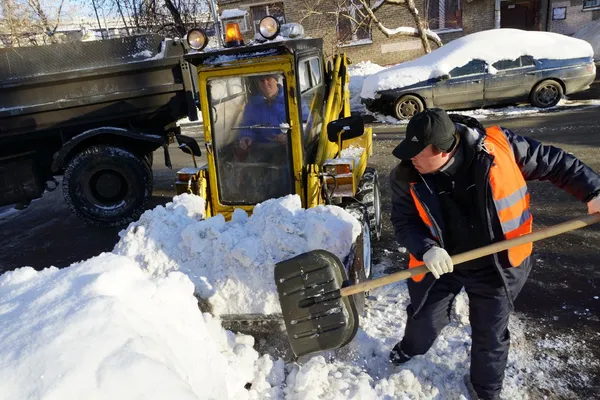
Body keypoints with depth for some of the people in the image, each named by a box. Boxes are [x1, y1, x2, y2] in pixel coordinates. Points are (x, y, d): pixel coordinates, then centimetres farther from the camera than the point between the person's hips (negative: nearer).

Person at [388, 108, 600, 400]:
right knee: (426, 319, 18)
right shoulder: (407, 177, -18)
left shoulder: (498, 145, -23)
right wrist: (426, 249, -29)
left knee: (490, 336, 14)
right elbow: (403, 222, -11)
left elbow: (553, 163, -9)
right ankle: (409, 348, 54)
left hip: (496, 266, -1)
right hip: (441, 264, 1)